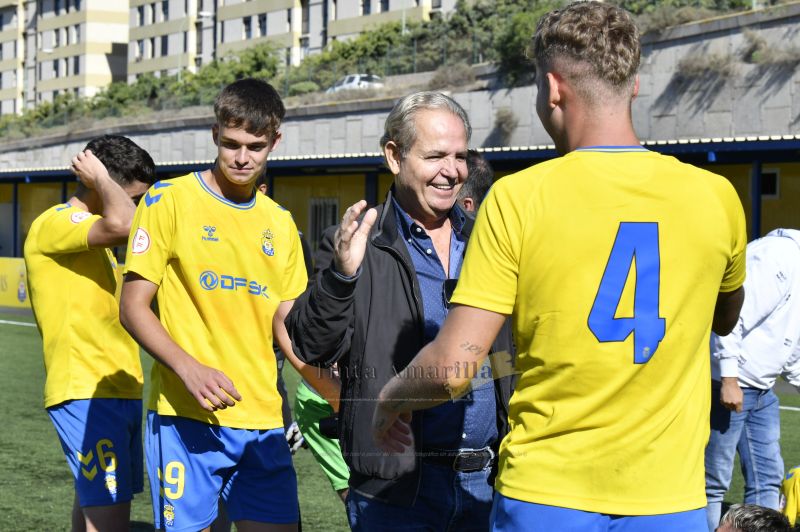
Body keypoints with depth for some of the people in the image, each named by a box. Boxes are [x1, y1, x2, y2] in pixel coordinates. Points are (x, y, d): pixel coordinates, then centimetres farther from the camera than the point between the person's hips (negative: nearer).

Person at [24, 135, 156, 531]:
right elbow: (123, 225, -30)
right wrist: (100, 178, -15)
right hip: (86, 394, -10)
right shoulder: (54, 224, -11)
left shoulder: (93, 239, 19)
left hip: (119, 392, 10)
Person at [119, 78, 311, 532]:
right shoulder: (170, 200, -2)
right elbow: (133, 307, -4)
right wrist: (188, 368, -20)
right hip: (186, 415, -4)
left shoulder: (280, 223, 13)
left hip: (263, 421, 5)